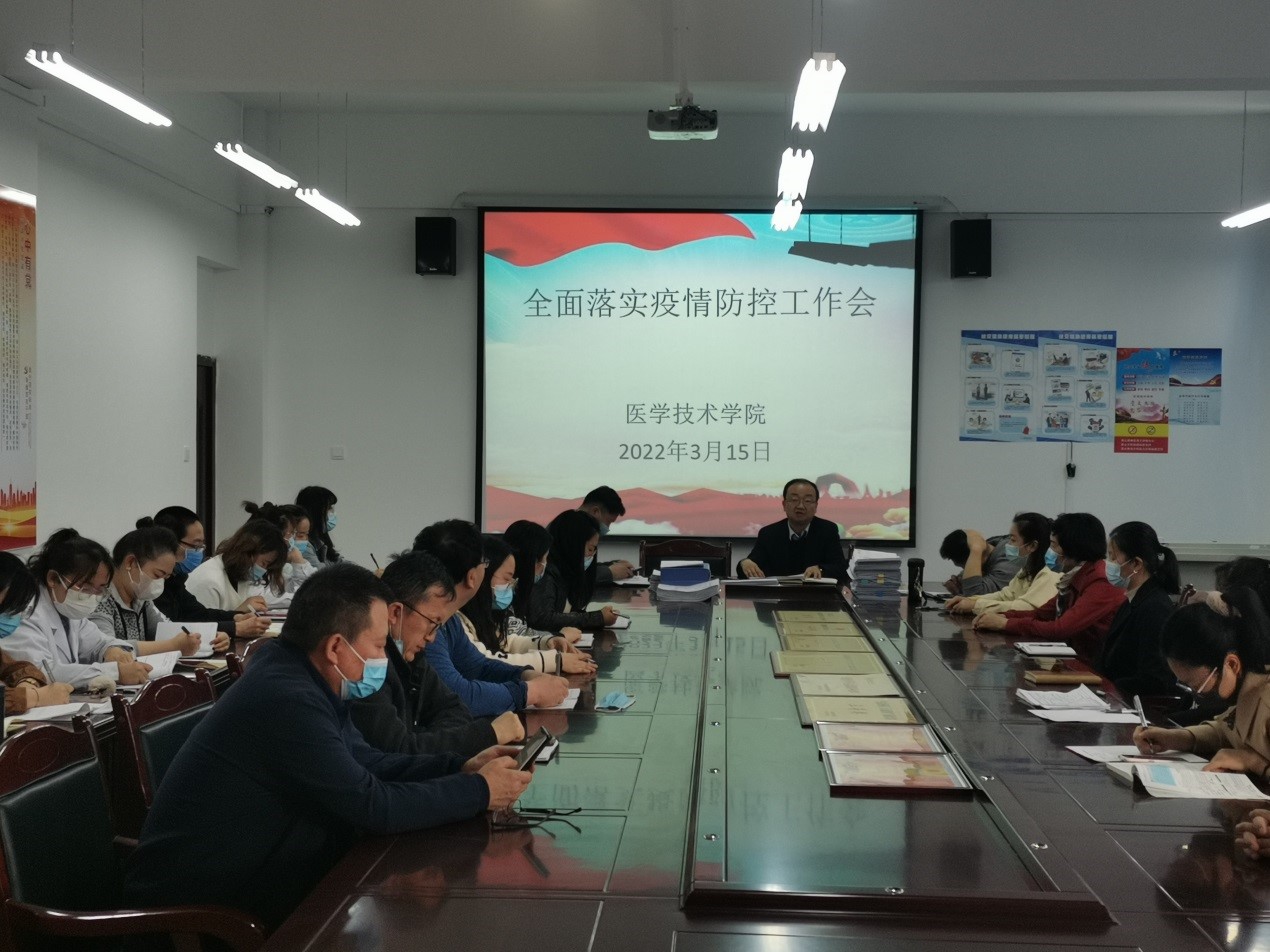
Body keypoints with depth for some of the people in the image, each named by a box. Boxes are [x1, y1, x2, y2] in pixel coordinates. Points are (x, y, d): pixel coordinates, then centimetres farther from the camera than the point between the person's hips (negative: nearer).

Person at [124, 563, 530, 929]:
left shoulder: (299, 674, 2)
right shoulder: (287, 699, -27)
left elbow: (364, 762, 11)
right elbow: (372, 804, -23)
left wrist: (459, 768, -1)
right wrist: (479, 792, -13)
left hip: (242, 865, 9)